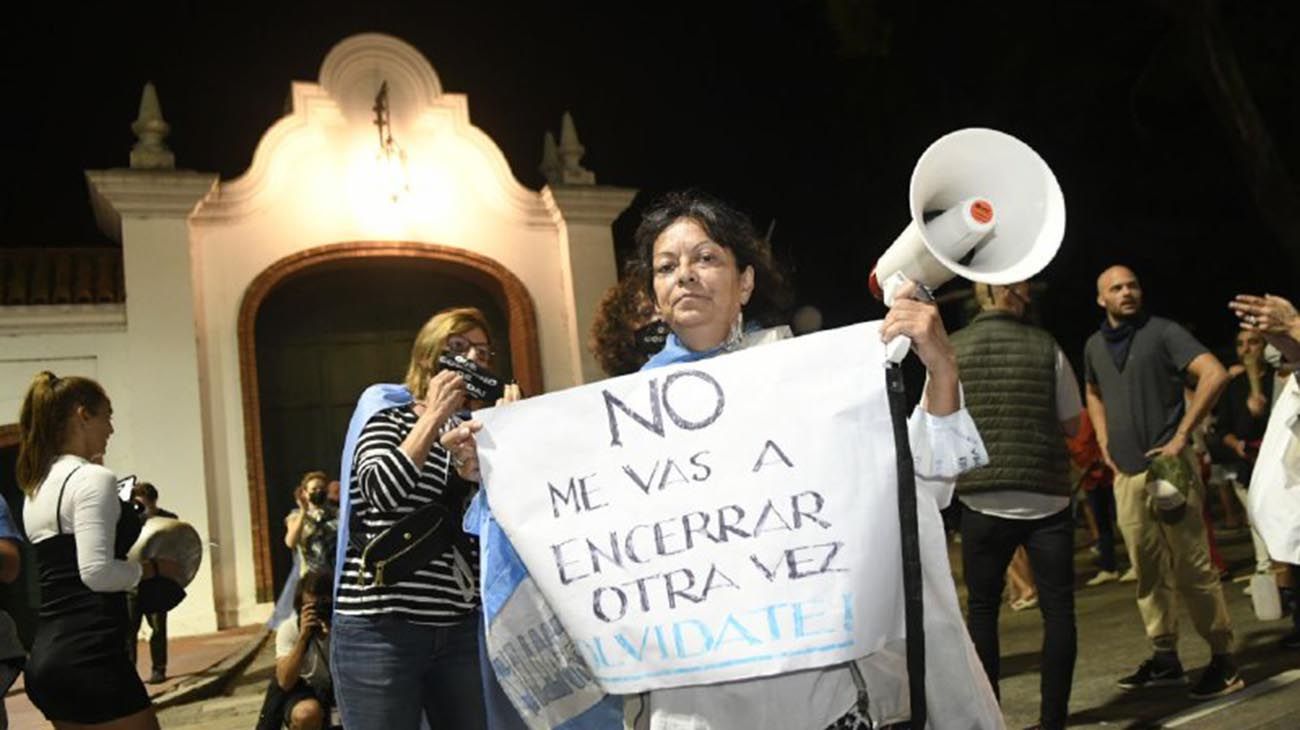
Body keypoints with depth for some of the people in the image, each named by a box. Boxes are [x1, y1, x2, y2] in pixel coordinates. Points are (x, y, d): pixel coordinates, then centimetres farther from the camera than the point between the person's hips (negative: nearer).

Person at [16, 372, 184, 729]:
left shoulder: (36, 488, 16)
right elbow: (97, 573, -20)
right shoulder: (93, 478, -12)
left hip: (46, 657, 10)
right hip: (89, 656, -10)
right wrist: (156, 567, -6)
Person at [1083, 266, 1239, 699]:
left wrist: (1182, 436, -18)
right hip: (1126, 474, 5)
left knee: (1192, 567, -4)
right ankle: (1165, 658, 20)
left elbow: (1215, 374, -17)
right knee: (1148, 571, 10)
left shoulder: (1162, 332, -6)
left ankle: (1223, 661, 7)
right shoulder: (1094, 346, 11)